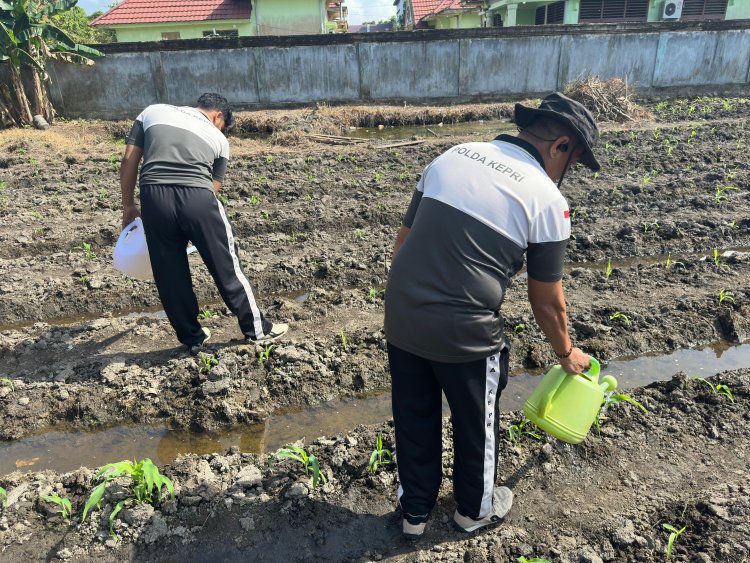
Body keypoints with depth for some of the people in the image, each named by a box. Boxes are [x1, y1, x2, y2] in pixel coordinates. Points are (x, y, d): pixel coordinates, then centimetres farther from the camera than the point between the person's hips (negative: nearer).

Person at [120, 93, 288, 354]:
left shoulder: (153, 112, 24)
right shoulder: (218, 139, 21)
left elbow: (129, 161, 17)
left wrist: (128, 205, 23)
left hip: (154, 197, 2)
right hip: (197, 198, -1)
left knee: (169, 274, 15)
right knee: (226, 266, 13)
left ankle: (192, 337, 28)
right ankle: (257, 329, 25)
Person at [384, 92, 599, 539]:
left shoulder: (453, 155, 9)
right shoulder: (547, 199, -6)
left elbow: (404, 240, 10)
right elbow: (547, 302, 1)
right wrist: (567, 354, 19)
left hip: (401, 318, 5)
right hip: (464, 335, -4)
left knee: (414, 420, 23)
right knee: (476, 424, 22)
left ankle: (415, 511, 45)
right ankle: (475, 510, 47)